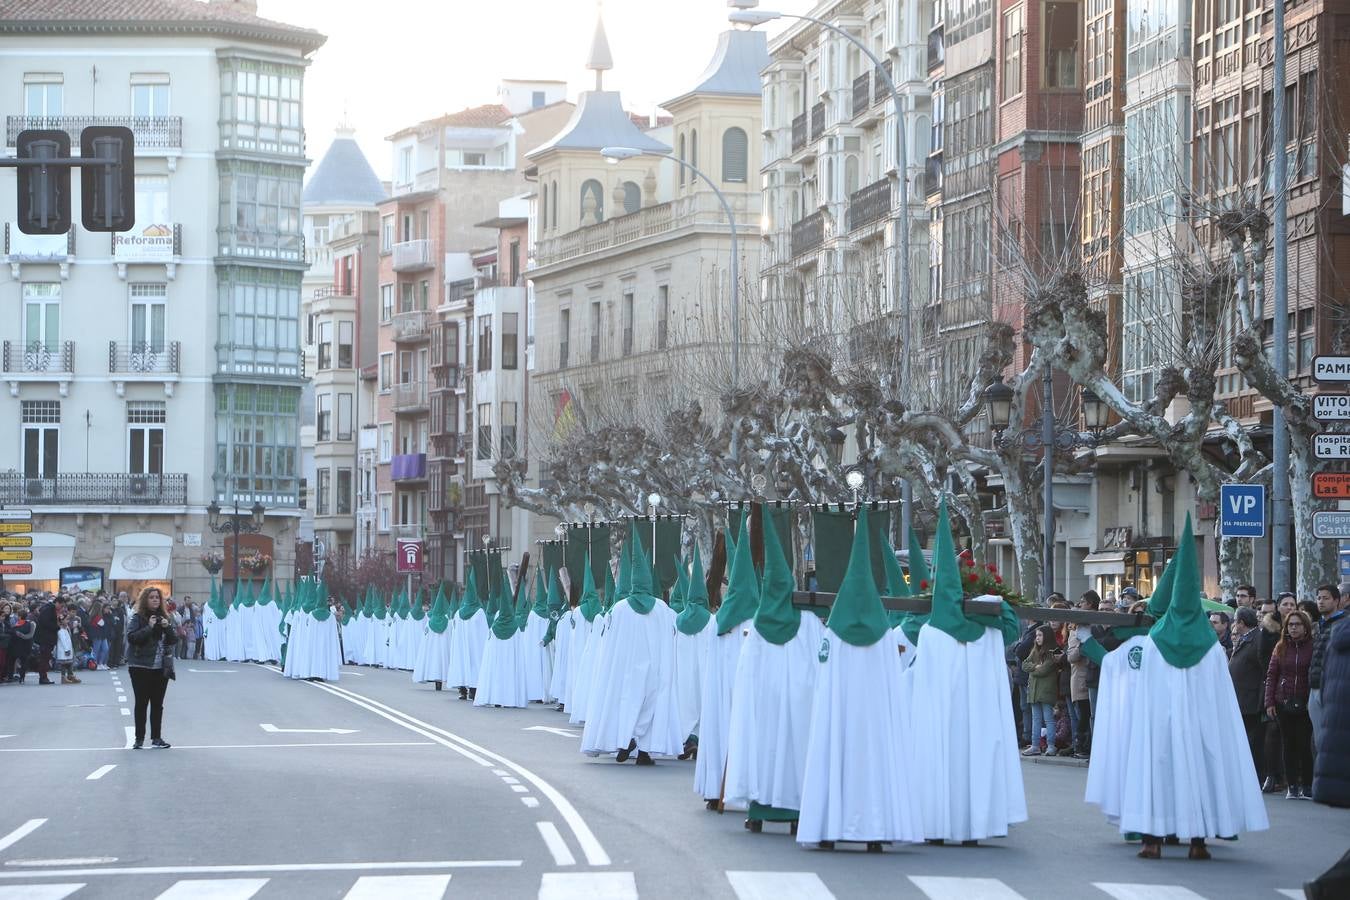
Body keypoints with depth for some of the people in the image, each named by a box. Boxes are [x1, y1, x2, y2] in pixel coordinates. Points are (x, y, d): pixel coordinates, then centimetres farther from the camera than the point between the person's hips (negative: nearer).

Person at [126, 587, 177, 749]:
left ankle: (156, 738, 12)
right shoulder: (137, 618, -4)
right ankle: (139, 739, 7)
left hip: (161, 667, 4)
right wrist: (149, 627, -21)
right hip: (141, 667, -4)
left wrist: (167, 627, -9)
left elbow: (174, 640, 9)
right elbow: (131, 637, -17)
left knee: (157, 704, 7)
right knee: (141, 703, 1)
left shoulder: (164, 617, 10)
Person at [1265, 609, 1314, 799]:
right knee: (1289, 745, 4)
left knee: (1305, 745, -4)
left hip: (1305, 703, -3)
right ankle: (1292, 786, 8)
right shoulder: (1281, 648, 9)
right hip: (1284, 703, 3)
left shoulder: (1313, 647, -1)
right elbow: (1271, 675, 9)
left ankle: (1307, 786, 3)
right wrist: (1269, 702, 1)